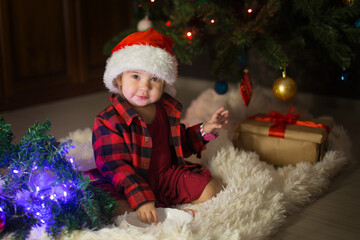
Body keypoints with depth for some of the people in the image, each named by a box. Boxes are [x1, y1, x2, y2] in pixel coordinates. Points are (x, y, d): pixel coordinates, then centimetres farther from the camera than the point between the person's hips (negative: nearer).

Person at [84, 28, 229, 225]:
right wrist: (141, 199, -31)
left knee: (212, 189, -6)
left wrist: (204, 130, 4)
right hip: (128, 185, -4)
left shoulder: (168, 110, 4)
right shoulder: (109, 121, -16)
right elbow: (116, 166, -21)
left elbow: (180, 143, 21)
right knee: (112, 208, -35)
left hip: (167, 176, 5)